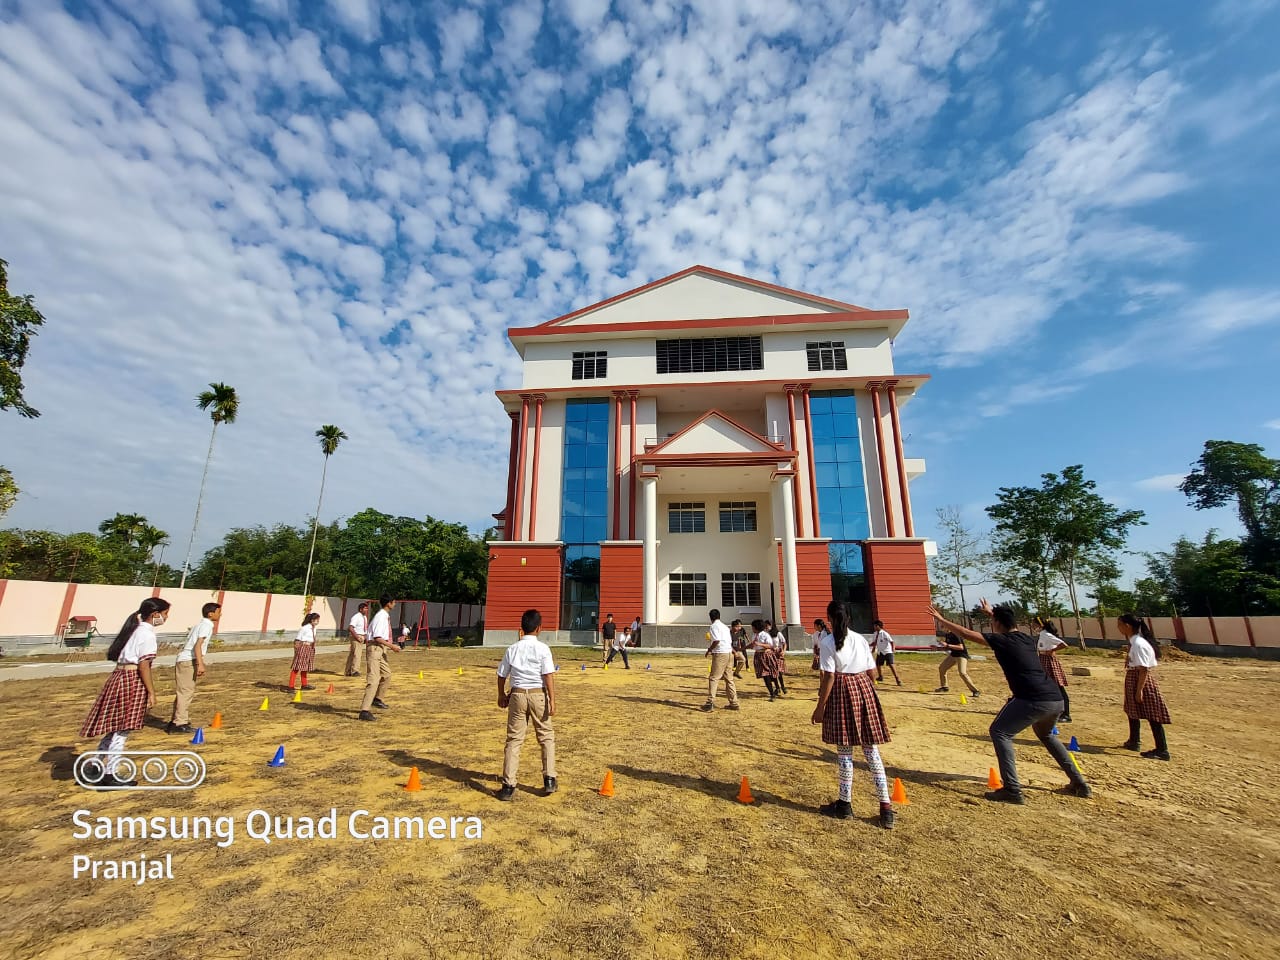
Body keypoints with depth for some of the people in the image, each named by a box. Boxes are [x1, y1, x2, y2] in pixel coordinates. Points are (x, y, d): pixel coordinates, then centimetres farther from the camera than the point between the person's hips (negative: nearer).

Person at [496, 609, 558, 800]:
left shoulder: (512, 649, 1)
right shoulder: (542, 648, -8)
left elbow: (502, 675, 7)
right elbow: (548, 675, -13)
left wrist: (501, 695, 22)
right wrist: (552, 700, -10)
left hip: (517, 694, 2)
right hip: (538, 694, -2)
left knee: (514, 739, 8)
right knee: (546, 737, 13)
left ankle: (508, 786, 9)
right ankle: (549, 780, 14)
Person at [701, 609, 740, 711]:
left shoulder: (714, 626, -6)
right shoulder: (725, 626, 18)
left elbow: (716, 640, -18)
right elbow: (730, 641, 18)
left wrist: (709, 650, -7)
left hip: (720, 654, -8)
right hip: (729, 653, 8)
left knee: (713, 678, -6)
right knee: (729, 679, 14)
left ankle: (710, 703, -11)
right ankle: (734, 703, 17)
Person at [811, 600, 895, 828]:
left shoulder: (827, 642, -10)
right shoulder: (860, 639, 6)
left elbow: (829, 677, -14)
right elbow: (872, 672, 8)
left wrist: (820, 706, -8)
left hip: (841, 692, -5)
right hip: (864, 689, 5)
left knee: (844, 751, 6)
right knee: (872, 750, 11)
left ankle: (845, 804, 17)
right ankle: (885, 807, 13)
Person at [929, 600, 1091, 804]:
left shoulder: (1001, 640, -4)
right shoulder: (1028, 639, 15)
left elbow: (966, 633, -1)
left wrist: (942, 620, 9)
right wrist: (994, 613, 52)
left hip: (1033, 700, -8)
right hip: (1056, 699, 8)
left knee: (1000, 732, 1)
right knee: (1046, 735, 34)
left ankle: (1012, 790, -7)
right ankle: (1080, 784, 35)